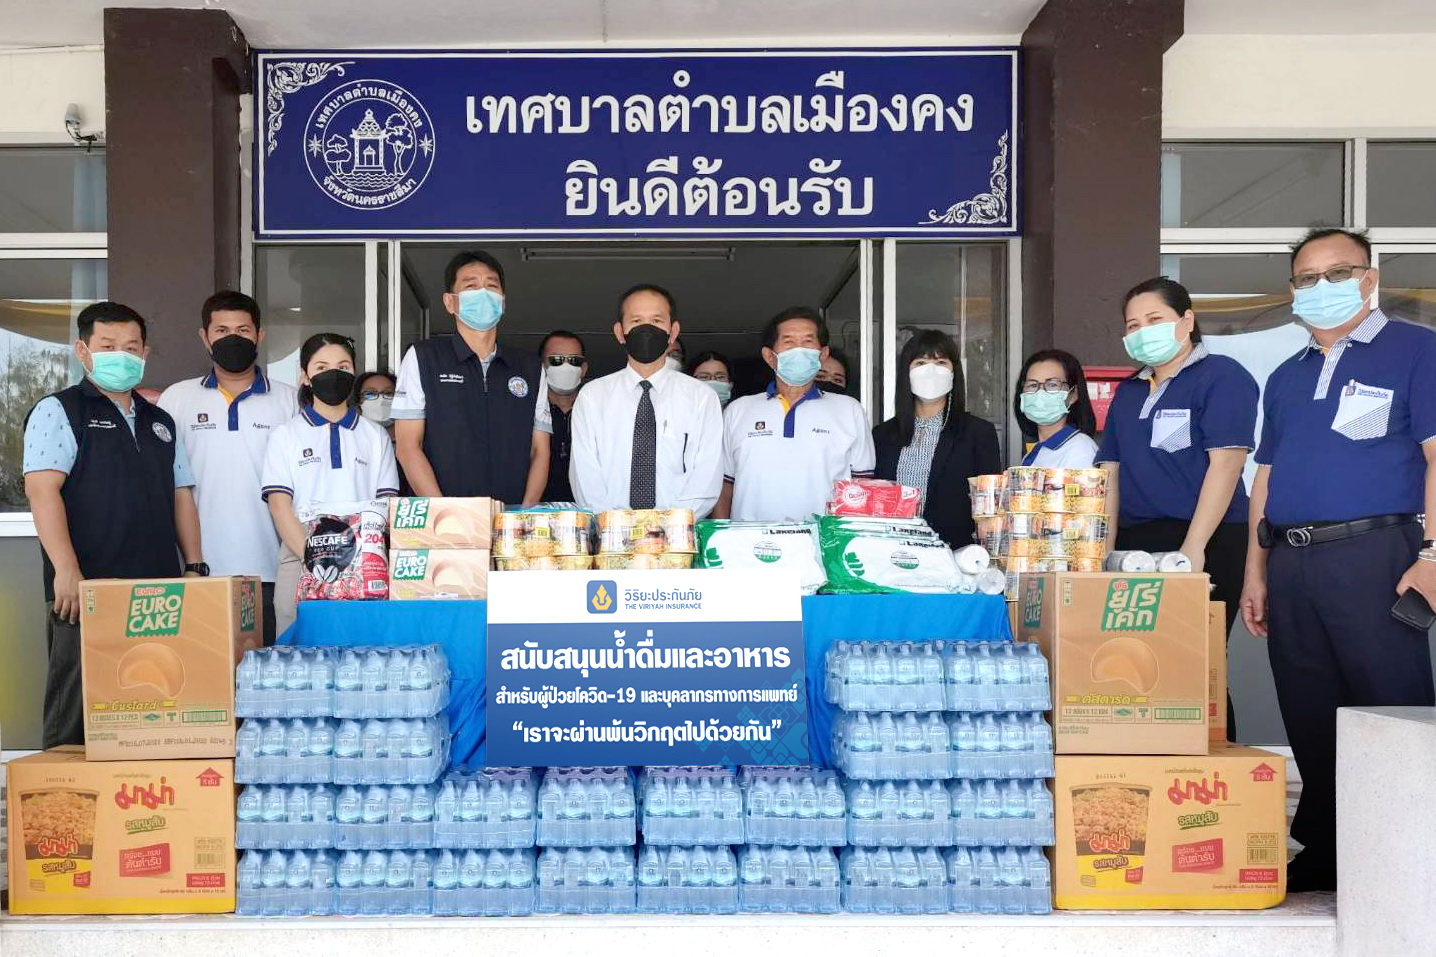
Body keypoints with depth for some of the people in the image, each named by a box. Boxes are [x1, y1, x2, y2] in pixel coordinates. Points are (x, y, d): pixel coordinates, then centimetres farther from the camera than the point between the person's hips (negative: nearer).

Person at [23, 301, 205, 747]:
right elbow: (42, 489, -9)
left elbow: (181, 496, 20)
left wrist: (194, 567, 10)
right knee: (77, 717, -1)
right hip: (86, 592, -5)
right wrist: (66, 571, -19)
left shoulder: (160, 422, 20)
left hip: (159, 590, 5)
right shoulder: (58, 411, 2)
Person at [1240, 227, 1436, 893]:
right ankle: (1324, 852, 20)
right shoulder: (1285, 378, 20)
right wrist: (1255, 573, 15)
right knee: (1309, 719, 10)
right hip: (1290, 562, 6)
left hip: (1372, 556, -6)